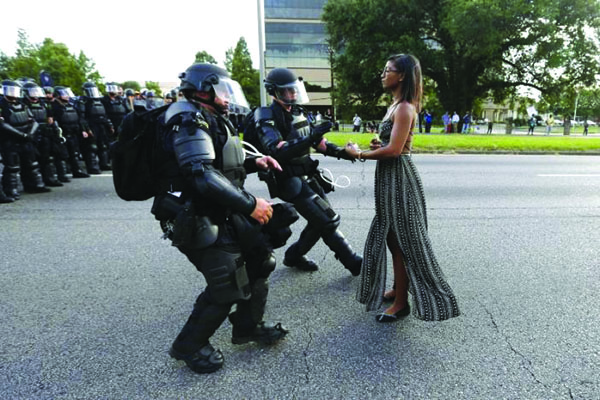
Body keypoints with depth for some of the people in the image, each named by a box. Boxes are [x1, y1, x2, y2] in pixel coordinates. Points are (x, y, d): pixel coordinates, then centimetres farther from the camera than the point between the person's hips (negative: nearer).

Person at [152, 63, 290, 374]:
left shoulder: (210, 120, 16)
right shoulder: (189, 121, -17)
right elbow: (203, 176, -30)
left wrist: (253, 162, 10)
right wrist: (250, 205, -27)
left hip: (224, 214, 10)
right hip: (199, 222, -10)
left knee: (259, 259, 13)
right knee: (228, 287, -7)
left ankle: (248, 327, 31)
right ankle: (189, 346, 18)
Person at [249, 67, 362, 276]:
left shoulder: (298, 112, 11)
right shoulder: (267, 117, -14)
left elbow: (316, 141, 17)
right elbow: (277, 152, -28)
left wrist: (340, 151, 2)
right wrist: (311, 138, -37)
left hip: (308, 176, 9)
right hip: (291, 182, -8)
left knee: (321, 220, 12)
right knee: (328, 221, -9)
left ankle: (294, 256, 30)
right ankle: (354, 263, 5)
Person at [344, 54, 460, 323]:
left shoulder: (404, 108, -16)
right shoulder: (396, 105, 14)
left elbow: (394, 149, -23)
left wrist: (359, 154, -13)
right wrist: (378, 145, -1)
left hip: (398, 177, -10)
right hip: (390, 178, 10)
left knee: (401, 240, -1)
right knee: (392, 237, 17)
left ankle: (401, 302, 12)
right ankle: (398, 289, 32)